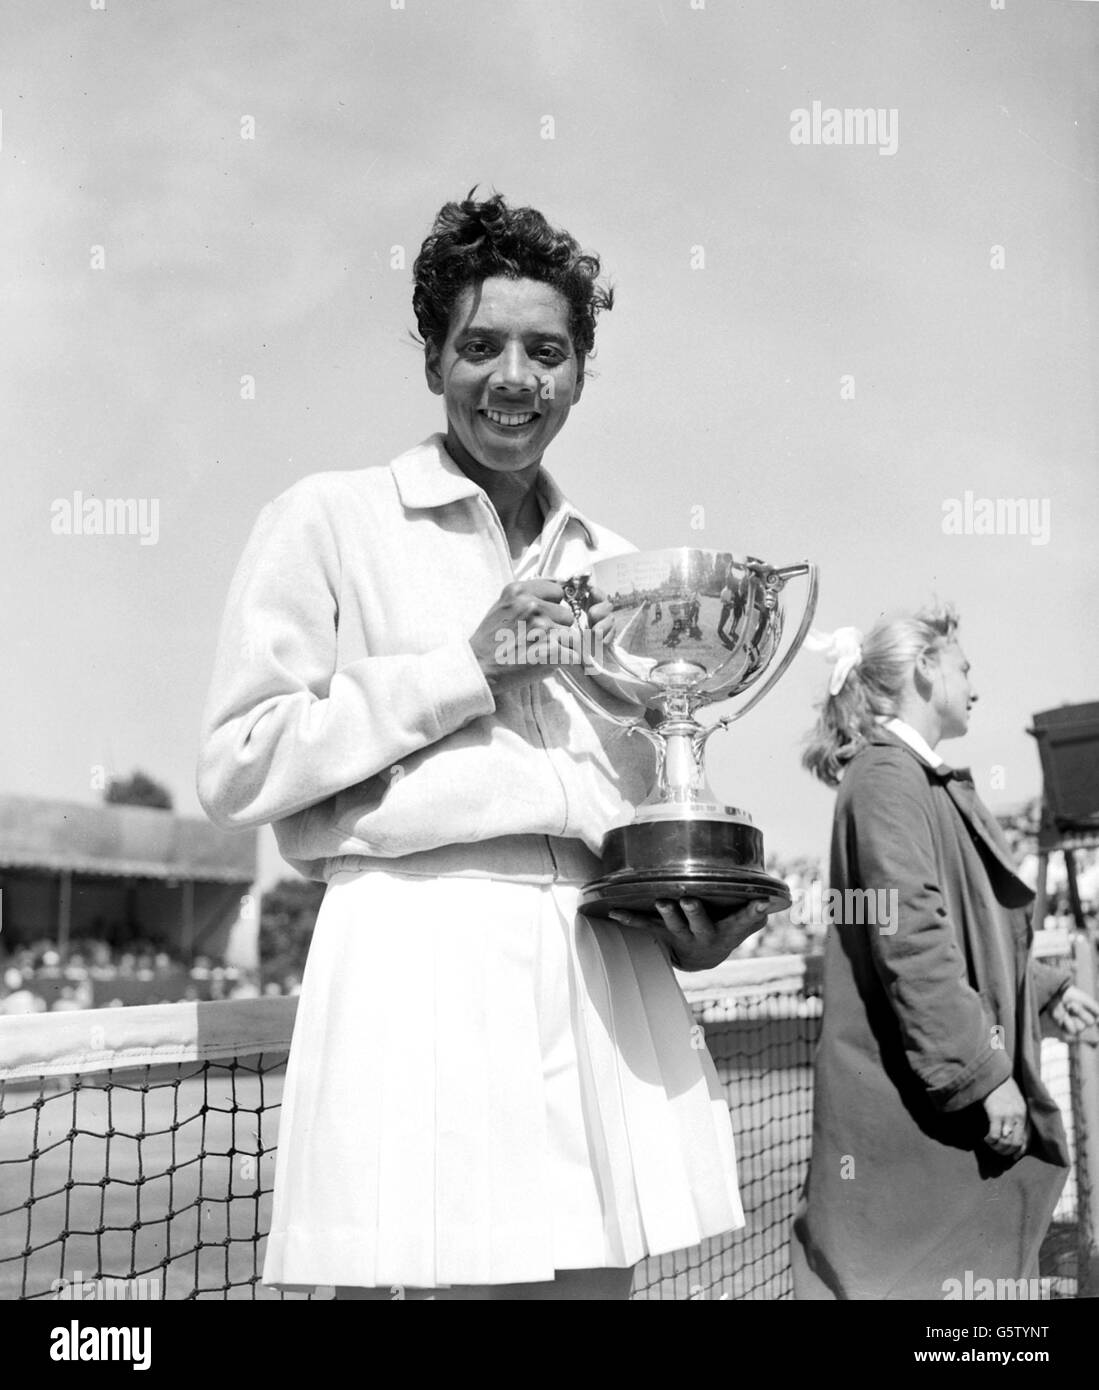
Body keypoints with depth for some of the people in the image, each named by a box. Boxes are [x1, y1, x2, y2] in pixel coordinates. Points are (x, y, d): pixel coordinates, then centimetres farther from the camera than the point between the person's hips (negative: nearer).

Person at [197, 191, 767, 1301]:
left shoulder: (610, 567, 19)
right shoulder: (331, 520, 3)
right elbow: (237, 769, -3)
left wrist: (693, 907, 5)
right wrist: (466, 667, -7)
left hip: (603, 969, 5)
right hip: (420, 958, -5)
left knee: (596, 1276, 9)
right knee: (429, 1271, -6)